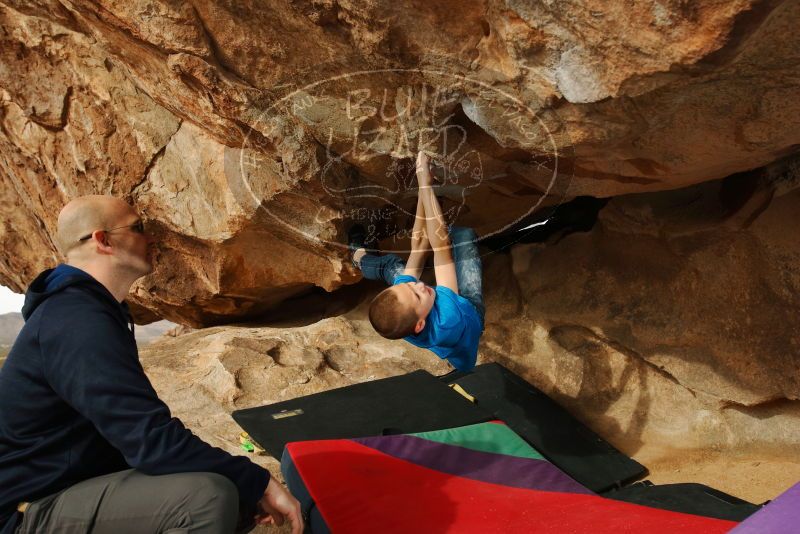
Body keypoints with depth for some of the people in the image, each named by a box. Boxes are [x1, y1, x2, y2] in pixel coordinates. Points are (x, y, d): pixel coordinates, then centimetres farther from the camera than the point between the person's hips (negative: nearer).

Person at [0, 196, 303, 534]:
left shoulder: (85, 308, 10)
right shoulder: (79, 323, -24)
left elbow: (137, 427, 10)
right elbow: (153, 440, -31)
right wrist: (259, 483, -22)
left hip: (78, 482, 10)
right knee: (211, 497, -30)